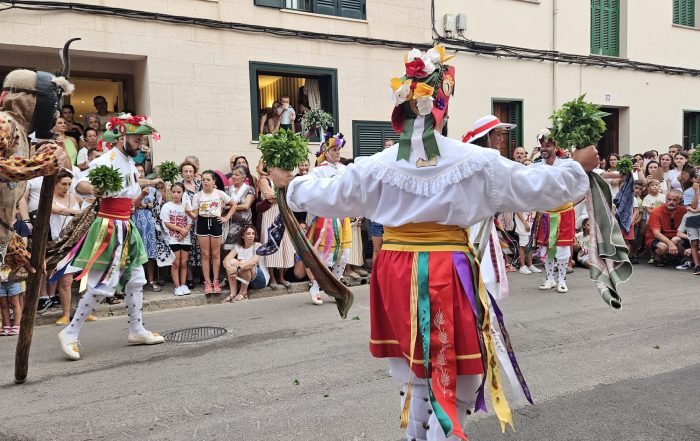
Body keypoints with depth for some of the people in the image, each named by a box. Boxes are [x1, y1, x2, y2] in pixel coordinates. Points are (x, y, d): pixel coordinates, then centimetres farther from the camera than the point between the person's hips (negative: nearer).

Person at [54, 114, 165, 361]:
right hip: (110, 227, -9)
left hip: (126, 227, 9)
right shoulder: (107, 161, -15)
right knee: (103, 286, -10)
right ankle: (70, 334, 1)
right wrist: (93, 189, -50)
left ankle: (136, 331, 24)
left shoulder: (130, 163, 11)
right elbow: (80, 184, -30)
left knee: (136, 279, 13)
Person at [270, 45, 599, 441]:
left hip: (397, 272, 4)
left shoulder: (379, 165, -4)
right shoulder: (476, 160, -8)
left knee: (415, 371, 22)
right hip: (448, 272, -3)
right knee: (453, 375, 10)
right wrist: (578, 167, 17)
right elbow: (534, 187, 1)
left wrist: (291, 184, 24)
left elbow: (330, 196, 5)